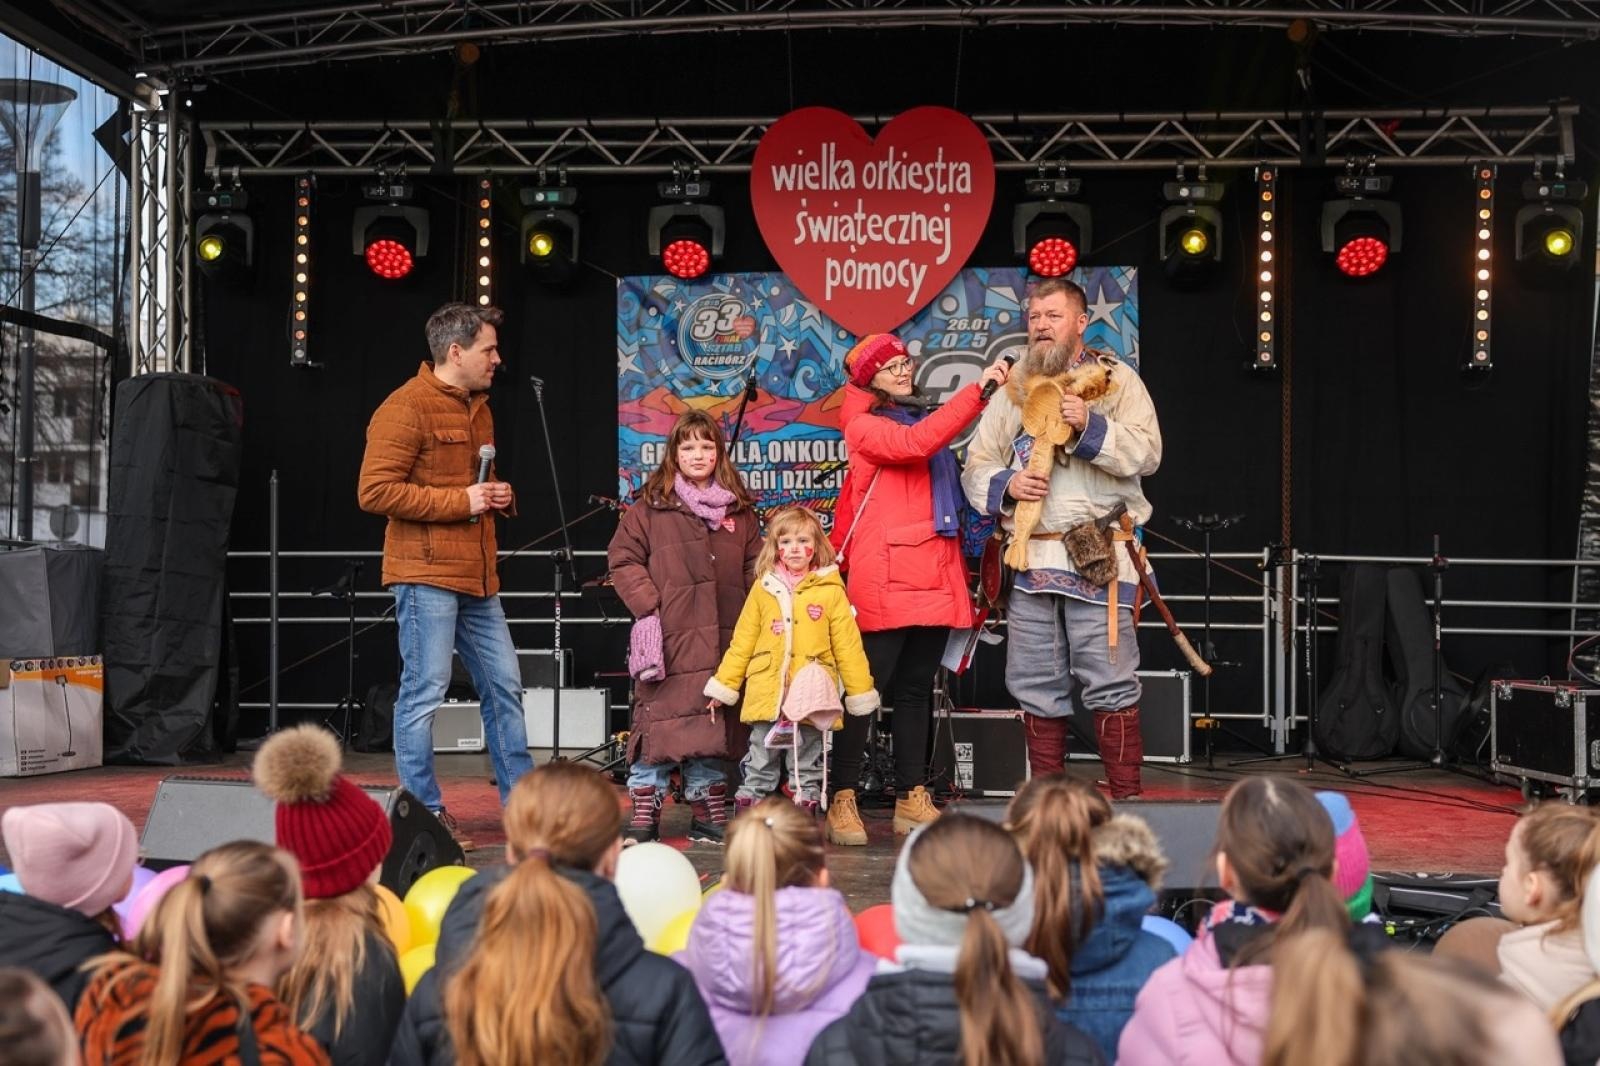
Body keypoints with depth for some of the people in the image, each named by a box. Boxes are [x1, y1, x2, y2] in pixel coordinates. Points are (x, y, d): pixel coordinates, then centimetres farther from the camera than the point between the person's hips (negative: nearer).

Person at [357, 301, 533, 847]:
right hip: (426, 575, -9)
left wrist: (499, 495, 10)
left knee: (504, 685, 10)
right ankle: (423, 813, 5)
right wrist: (460, 500, -17)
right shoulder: (404, 408, -9)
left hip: (477, 578, 9)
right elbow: (375, 491, -17)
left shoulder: (477, 408, 20)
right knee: (425, 690, -4)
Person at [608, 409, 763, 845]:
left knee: (713, 722, 9)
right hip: (669, 638, -3)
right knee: (658, 719, -4)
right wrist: (648, 606, -9)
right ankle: (644, 811, 4)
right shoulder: (651, 506, 2)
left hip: (722, 641, 4)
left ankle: (707, 810, 19)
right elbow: (622, 559, 1)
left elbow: (755, 566, 16)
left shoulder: (740, 510, 12)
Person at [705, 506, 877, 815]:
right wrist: (723, 685, 10)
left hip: (811, 696, -1)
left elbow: (847, 645, 2)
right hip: (766, 693, 2)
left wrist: (861, 693, 1)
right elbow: (742, 641, 11)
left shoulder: (830, 590, 1)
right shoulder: (764, 587, 7)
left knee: (808, 762, 8)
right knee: (761, 763, 9)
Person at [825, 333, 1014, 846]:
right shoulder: (864, 426, -2)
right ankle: (842, 801, -3)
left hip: (935, 576, 7)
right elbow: (917, 443, -22)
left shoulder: (924, 416, 21)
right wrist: (977, 389, -24)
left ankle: (912, 799, 13)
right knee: (865, 686, -7)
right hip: (885, 578, -7)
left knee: (916, 688, 9)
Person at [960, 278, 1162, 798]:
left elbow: (1146, 453, -5)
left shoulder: (1117, 379, 8)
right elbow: (976, 466, 15)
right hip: (1027, 555, 4)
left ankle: (1125, 797, 1)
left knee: (1110, 683, -6)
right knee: (1037, 687, 7)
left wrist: (1089, 426, -17)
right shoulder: (1013, 389, 18)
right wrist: (1006, 483, -5)